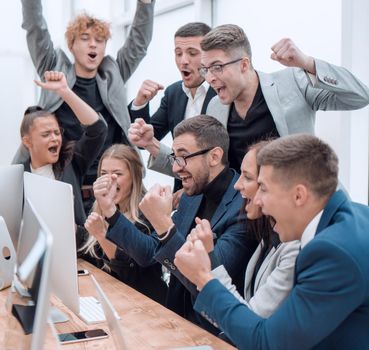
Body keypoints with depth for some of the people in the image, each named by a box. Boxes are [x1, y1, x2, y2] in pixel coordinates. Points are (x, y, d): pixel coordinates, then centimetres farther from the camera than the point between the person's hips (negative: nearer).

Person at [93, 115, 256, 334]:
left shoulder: (245, 205, -19)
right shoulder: (192, 196, 6)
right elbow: (150, 254, 9)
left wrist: (164, 224, -31)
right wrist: (109, 208, 1)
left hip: (214, 332, -7)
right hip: (177, 319, 7)